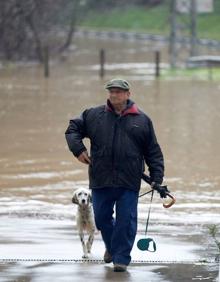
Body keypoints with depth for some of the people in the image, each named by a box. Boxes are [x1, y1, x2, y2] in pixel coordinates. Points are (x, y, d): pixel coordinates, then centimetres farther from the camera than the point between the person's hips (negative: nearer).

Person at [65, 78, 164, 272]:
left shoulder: (142, 120, 5)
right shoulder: (93, 115, 7)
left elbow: (153, 152, 7)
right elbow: (73, 129, 16)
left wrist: (157, 178, 1)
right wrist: (78, 149, -1)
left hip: (129, 182, -2)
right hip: (101, 179, 2)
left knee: (126, 220, -4)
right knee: (101, 218, 11)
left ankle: (121, 258, 5)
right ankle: (111, 247, 36)